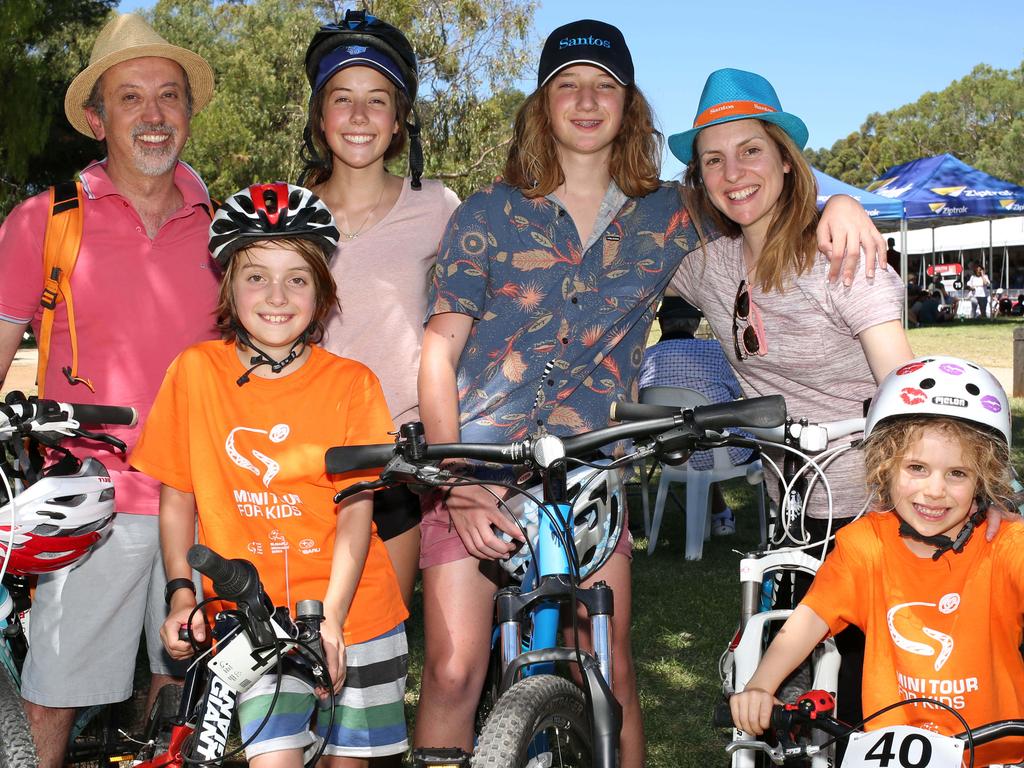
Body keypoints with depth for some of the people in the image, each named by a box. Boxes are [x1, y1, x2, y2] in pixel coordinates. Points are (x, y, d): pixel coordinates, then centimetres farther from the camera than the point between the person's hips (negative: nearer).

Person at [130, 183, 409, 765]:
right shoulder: (196, 371, -2)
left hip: (352, 615, 1)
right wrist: (181, 594, -5)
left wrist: (331, 617, -18)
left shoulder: (352, 384, -4)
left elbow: (356, 511, -7)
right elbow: (177, 498, 5)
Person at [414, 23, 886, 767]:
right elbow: (439, 352, -4)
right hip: (477, 464, -1)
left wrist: (835, 204, -8)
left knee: (610, 672, -1)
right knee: (454, 671, -7)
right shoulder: (488, 214, 2)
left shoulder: (667, 217, 8)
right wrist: (457, 487, -16)